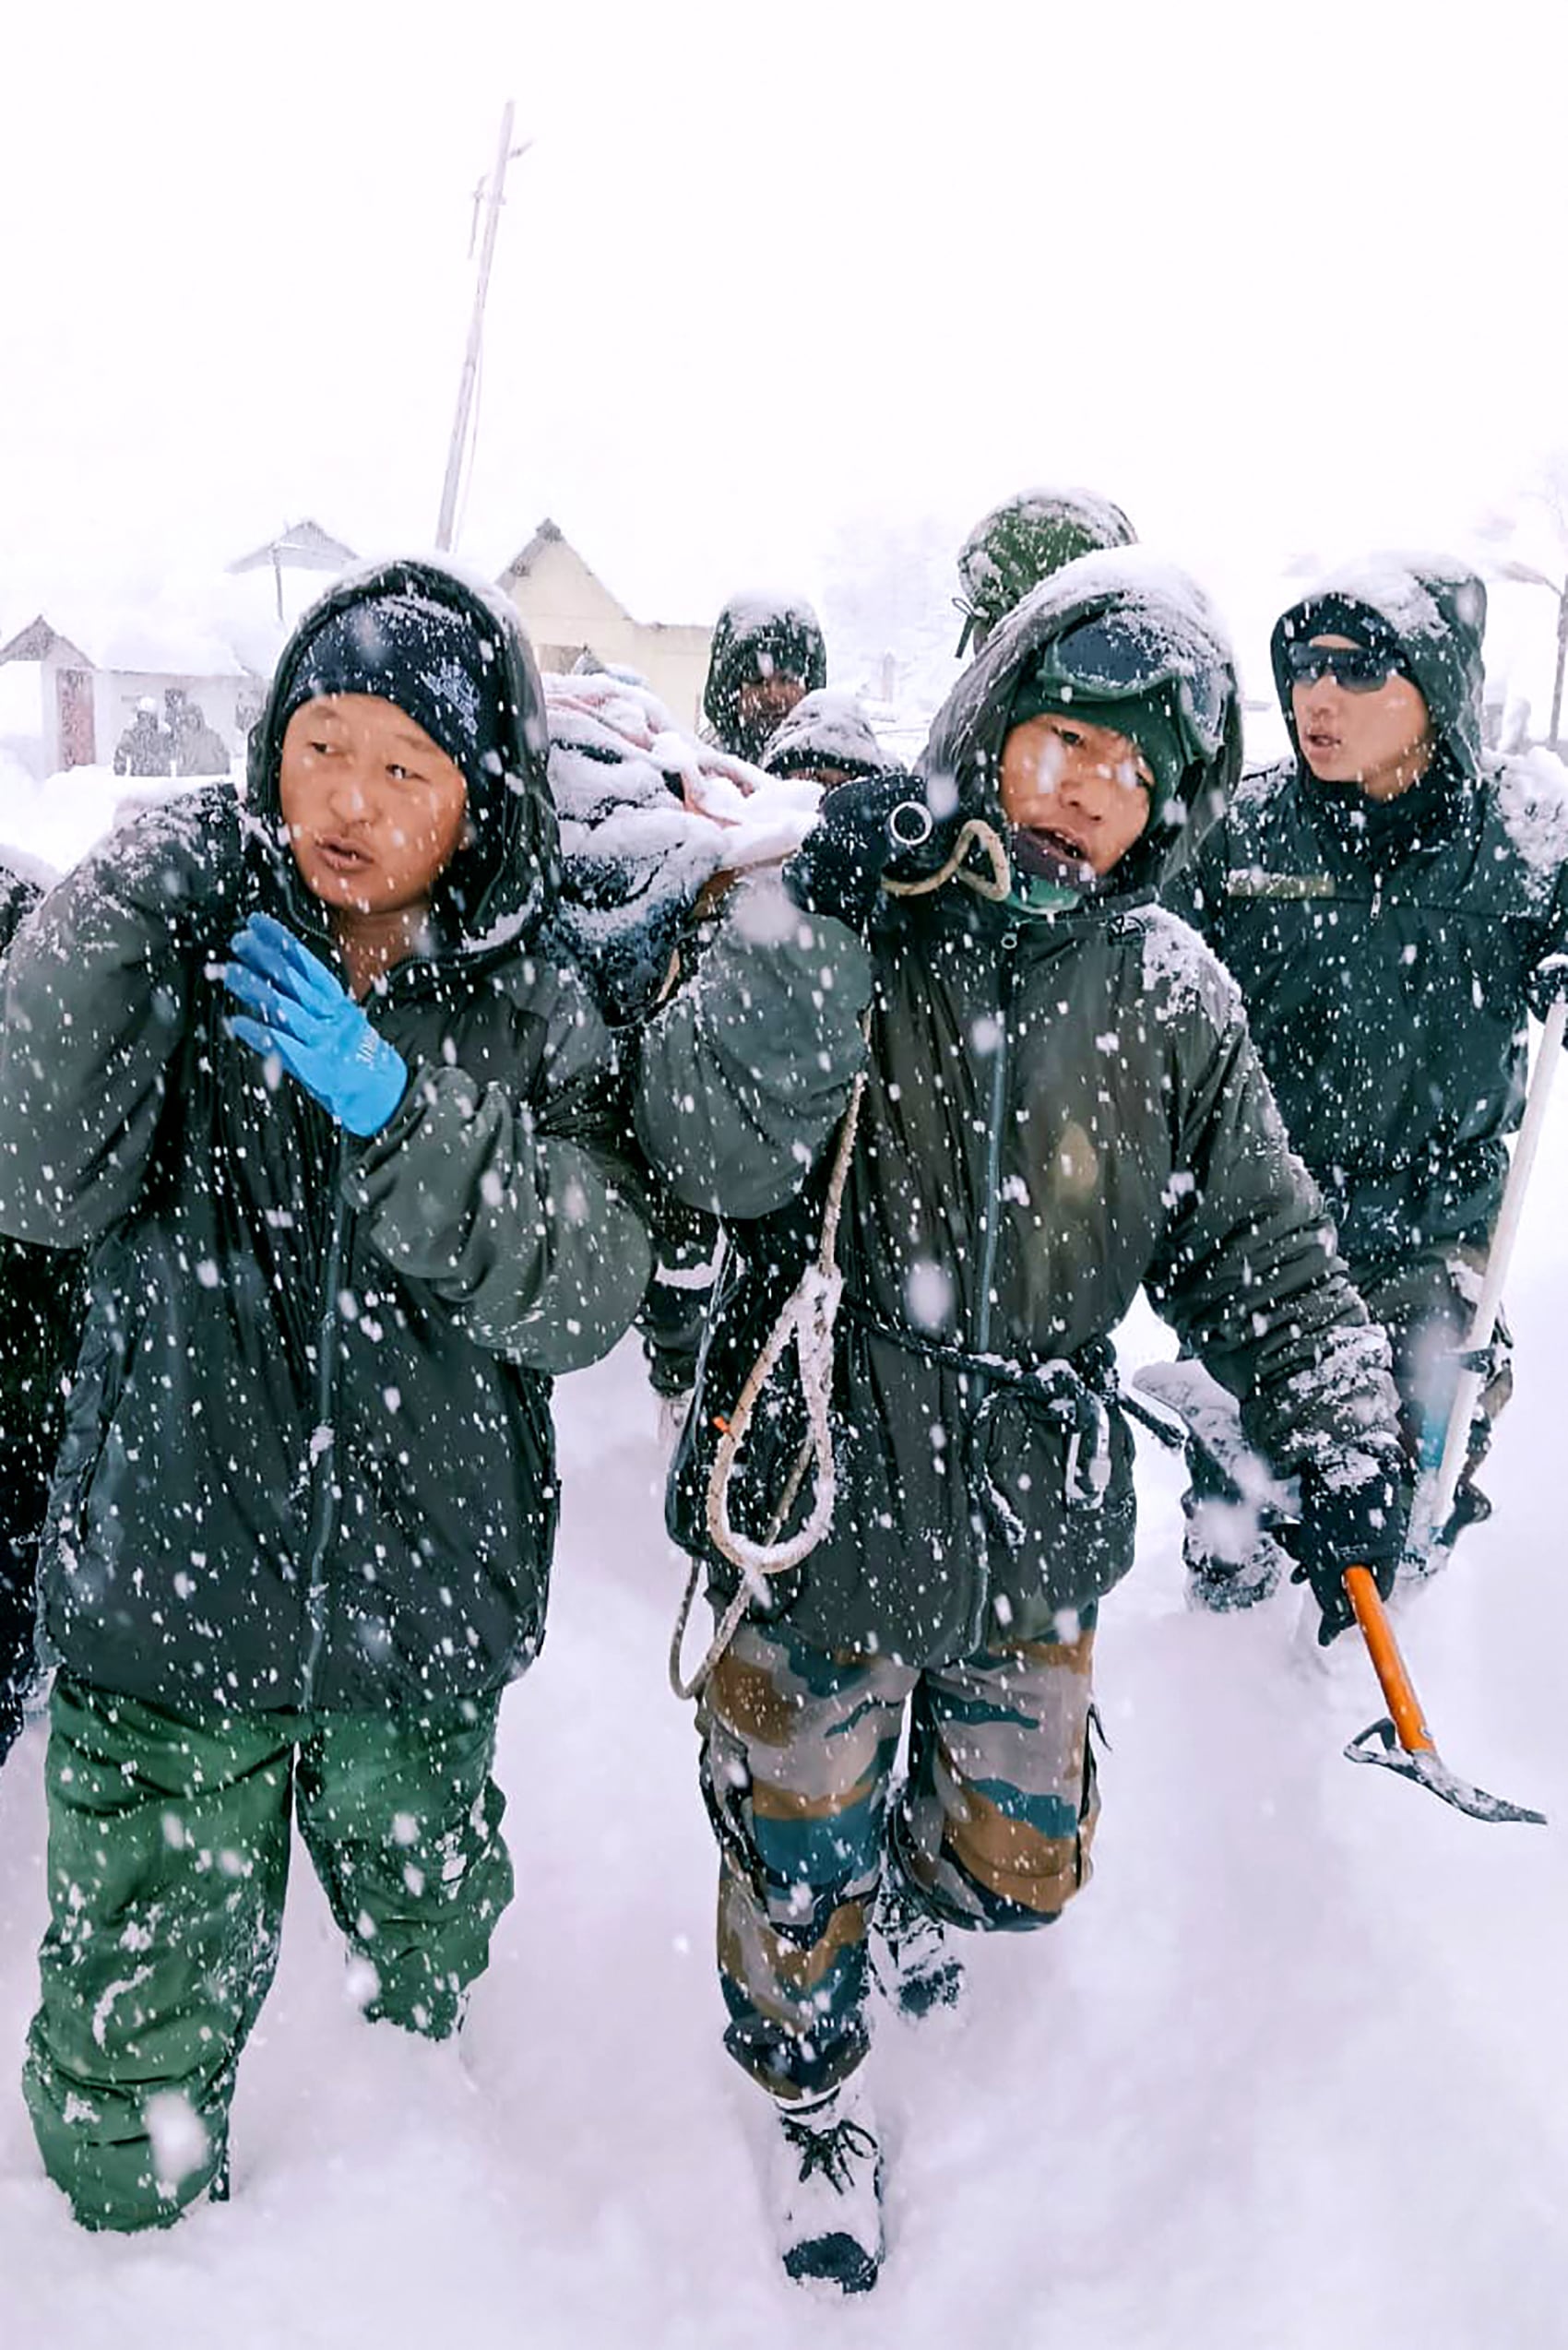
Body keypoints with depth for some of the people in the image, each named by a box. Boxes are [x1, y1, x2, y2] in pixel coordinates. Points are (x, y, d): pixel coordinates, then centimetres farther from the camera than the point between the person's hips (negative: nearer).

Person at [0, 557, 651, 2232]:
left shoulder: (531, 1003, -4)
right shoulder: (183, 933, -5)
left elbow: (588, 1292, -16)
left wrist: (397, 1115, -28)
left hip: (422, 1598, 2)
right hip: (169, 1588, -1)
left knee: (432, 1958, 24)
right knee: (140, 2030, 9)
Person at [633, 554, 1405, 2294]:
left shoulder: (1170, 1000, -2)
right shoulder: (839, 913, -11)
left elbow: (1255, 1244, 5)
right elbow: (711, 1152, -24)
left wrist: (1341, 1433, -6)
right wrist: (812, 927, -32)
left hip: (1032, 1516, 3)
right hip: (816, 1493, -3)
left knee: (1020, 1860, 21)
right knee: (800, 1854, 15)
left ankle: (914, 1884, 58)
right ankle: (811, 2090, 47)